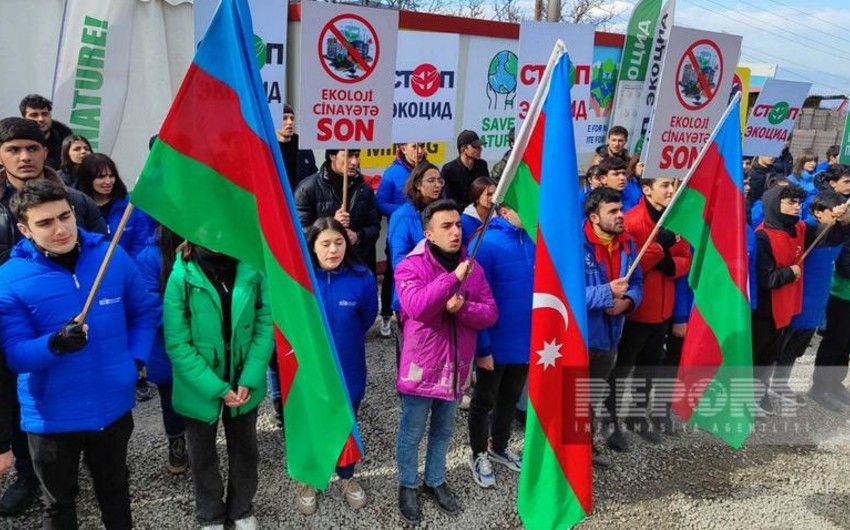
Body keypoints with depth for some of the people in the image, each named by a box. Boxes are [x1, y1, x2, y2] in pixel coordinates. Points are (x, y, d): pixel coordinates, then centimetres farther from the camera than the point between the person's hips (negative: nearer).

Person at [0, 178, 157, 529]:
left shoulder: (114, 257, -8)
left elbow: (144, 312, 5)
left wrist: (136, 361, -5)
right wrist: (55, 344, -34)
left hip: (114, 405, 2)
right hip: (51, 416, -2)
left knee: (115, 490, 26)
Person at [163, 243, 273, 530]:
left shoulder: (253, 269, -11)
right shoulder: (182, 276, -17)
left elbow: (265, 326, -9)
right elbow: (177, 345, -16)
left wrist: (250, 379, -17)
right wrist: (216, 388, -19)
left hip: (243, 383, 2)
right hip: (201, 387, -1)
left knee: (245, 449, 20)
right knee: (203, 454, 19)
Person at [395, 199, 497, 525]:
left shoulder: (473, 267, 1)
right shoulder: (411, 266, -14)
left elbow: (490, 314, -1)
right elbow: (416, 306, -31)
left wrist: (462, 308, -21)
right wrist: (453, 277, -32)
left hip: (456, 366, 5)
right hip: (421, 367, -4)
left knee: (443, 431, 21)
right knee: (411, 434, 12)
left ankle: (435, 481, 41)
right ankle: (408, 486, 33)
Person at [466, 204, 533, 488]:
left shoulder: (533, 240, -2)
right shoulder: (486, 243, -19)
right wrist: (482, 347, -19)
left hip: (527, 340, 6)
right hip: (497, 343, -6)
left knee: (510, 399, 23)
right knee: (485, 401, 15)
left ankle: (499, 447, 45)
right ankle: (479, 454, 35)